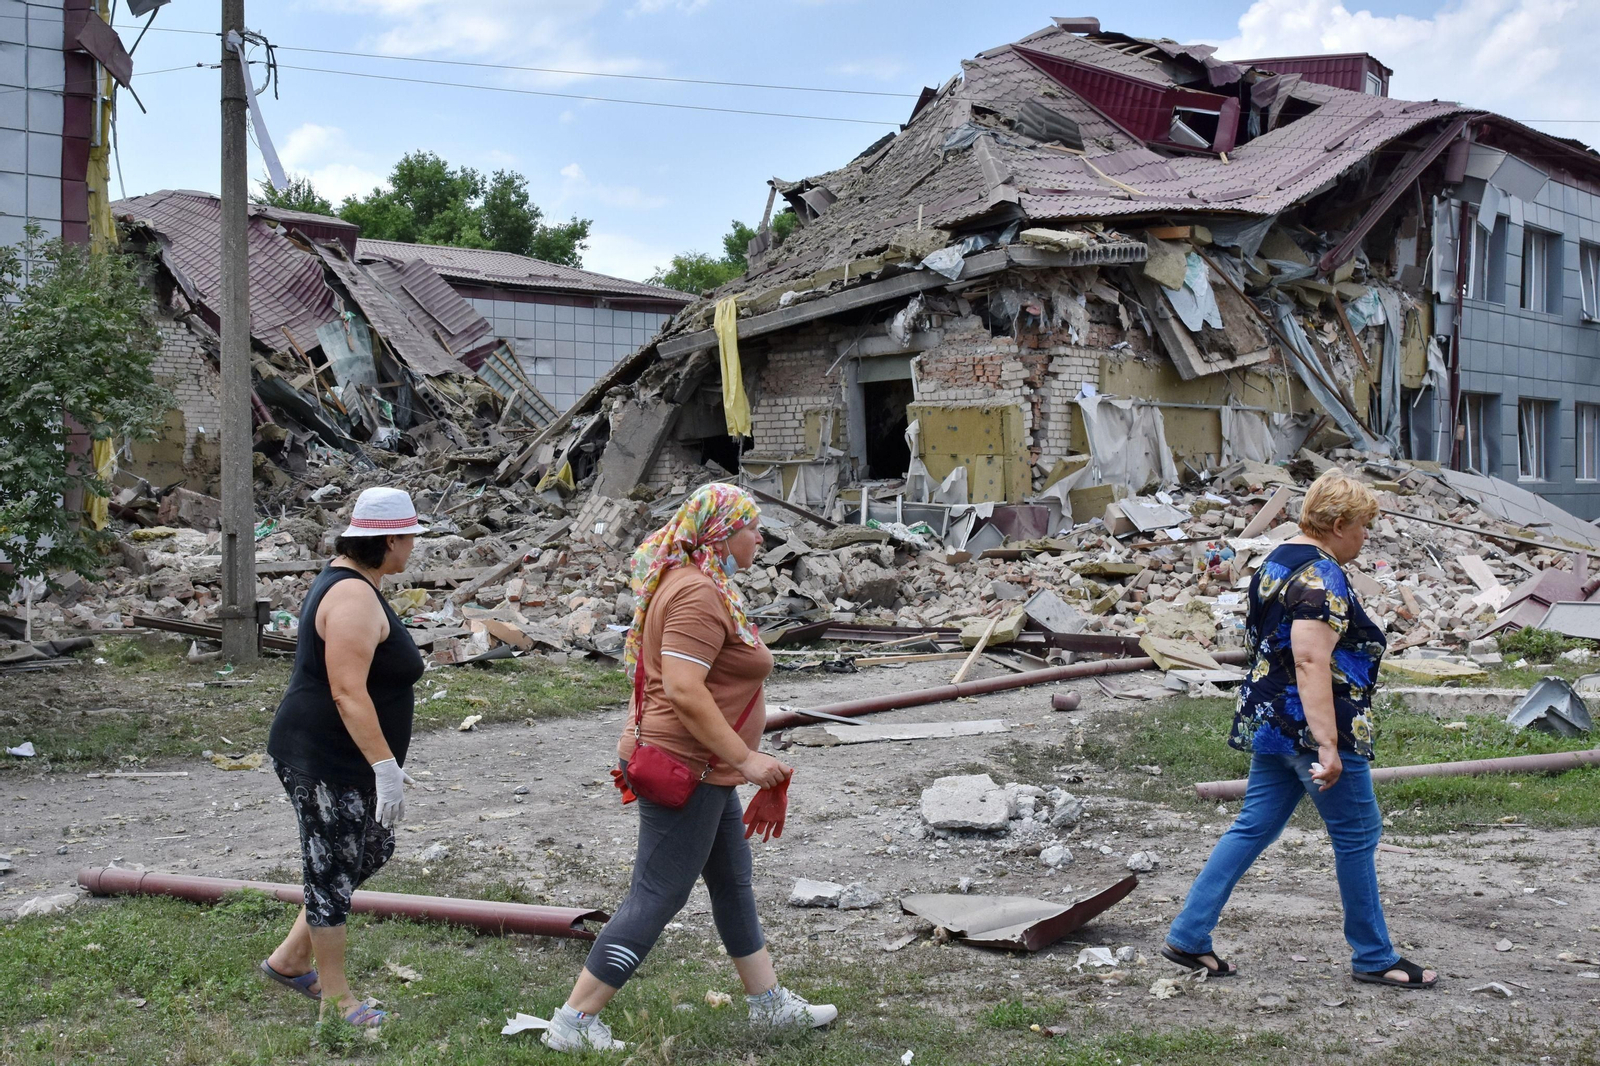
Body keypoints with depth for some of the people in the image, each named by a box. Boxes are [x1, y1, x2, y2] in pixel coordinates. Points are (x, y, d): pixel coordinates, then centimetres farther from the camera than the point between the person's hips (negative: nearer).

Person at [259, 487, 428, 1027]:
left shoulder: (345, 582, 12)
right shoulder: (355, 598, -21)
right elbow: (348, 693, -28)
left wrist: (384, 761, 25)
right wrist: (385, 766, -28)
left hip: (344, 758, 11)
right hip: (324, 761, -11)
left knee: (372, 851, 19)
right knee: (333, 871, 2)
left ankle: (290, 960, 29)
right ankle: (336, 997, 16)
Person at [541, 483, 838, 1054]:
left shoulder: (697, 583, 13)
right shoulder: (699, 594, -21)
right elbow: (683, 689, -29)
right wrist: (744, 757, -25)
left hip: (706, 769, 11)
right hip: (686, 768, -11)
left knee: (733, 882, 19)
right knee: (657, 897, -5)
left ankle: (770, 1002, 33)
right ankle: (573, 1022, 2)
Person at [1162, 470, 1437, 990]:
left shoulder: (1278, 561, 13)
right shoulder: (1322, 577, -18)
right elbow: (1311, 663, -27)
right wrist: (1327, 746, -30)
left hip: (1270, 725, 10)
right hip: (1309, 728, -10)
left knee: (1254, 827, 12)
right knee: (1357, 836, 4)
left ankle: (1187, 936, 11)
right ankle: (1373, 958, 17)